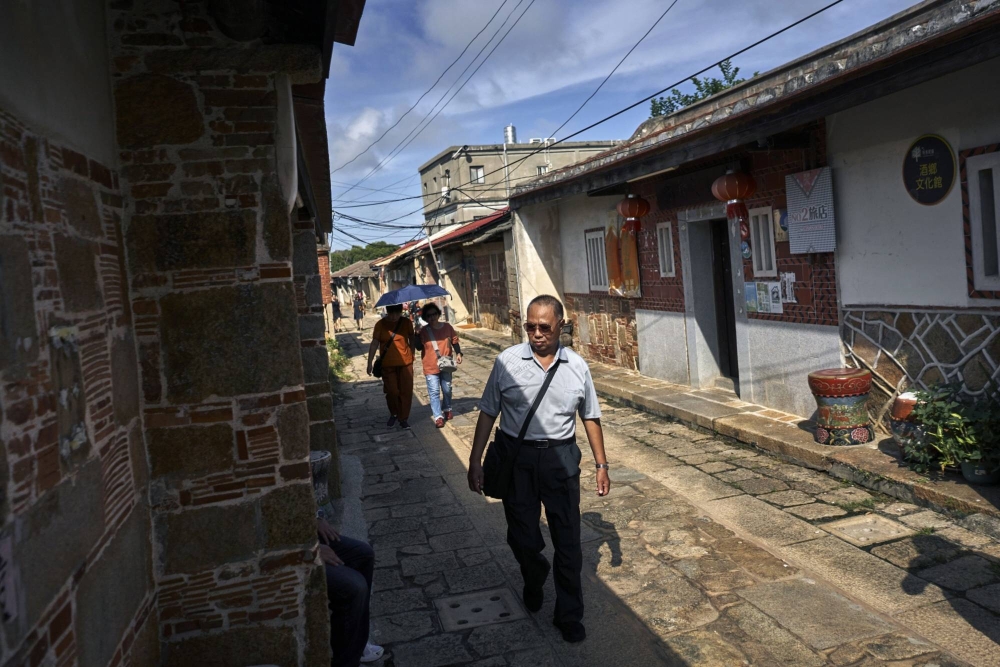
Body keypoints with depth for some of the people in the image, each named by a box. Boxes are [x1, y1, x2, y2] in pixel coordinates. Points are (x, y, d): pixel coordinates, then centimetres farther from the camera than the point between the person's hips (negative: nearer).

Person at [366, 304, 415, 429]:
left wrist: (412, 356, 10)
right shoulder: (380, 324, -7)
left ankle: (403, 418, 17)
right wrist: (370, 363, -10)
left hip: (405, 363, 1)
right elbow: (374, 344, -6)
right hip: (388, 364, -1)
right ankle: (393, 414, 27)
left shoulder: (407, 322, -3)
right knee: (392, 391, 1)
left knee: (406, 391, 3)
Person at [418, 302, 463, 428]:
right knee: (434, 392, -5)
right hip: (430, 367, -2)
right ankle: (438, 416, -1)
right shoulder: (424, 331, -6)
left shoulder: (447, 327, -2)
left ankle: (447, 409, 38)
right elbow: (419, 347, -5)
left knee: (447, 389, 16)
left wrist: (458, 353, -4)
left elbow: (454, 341, 7)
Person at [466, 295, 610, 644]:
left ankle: (569, 615, 26)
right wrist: (475, 461, -1)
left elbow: (590, 417, 9)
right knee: (523, 537, 11)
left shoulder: (576, 366, 0)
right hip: (517, 457, -1)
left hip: (561, 458, 1)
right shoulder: (507, 361, -5)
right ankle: (533, 579, 45)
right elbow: (488, 413, 0)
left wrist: (601, 464, 8)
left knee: (568, 541, 6)